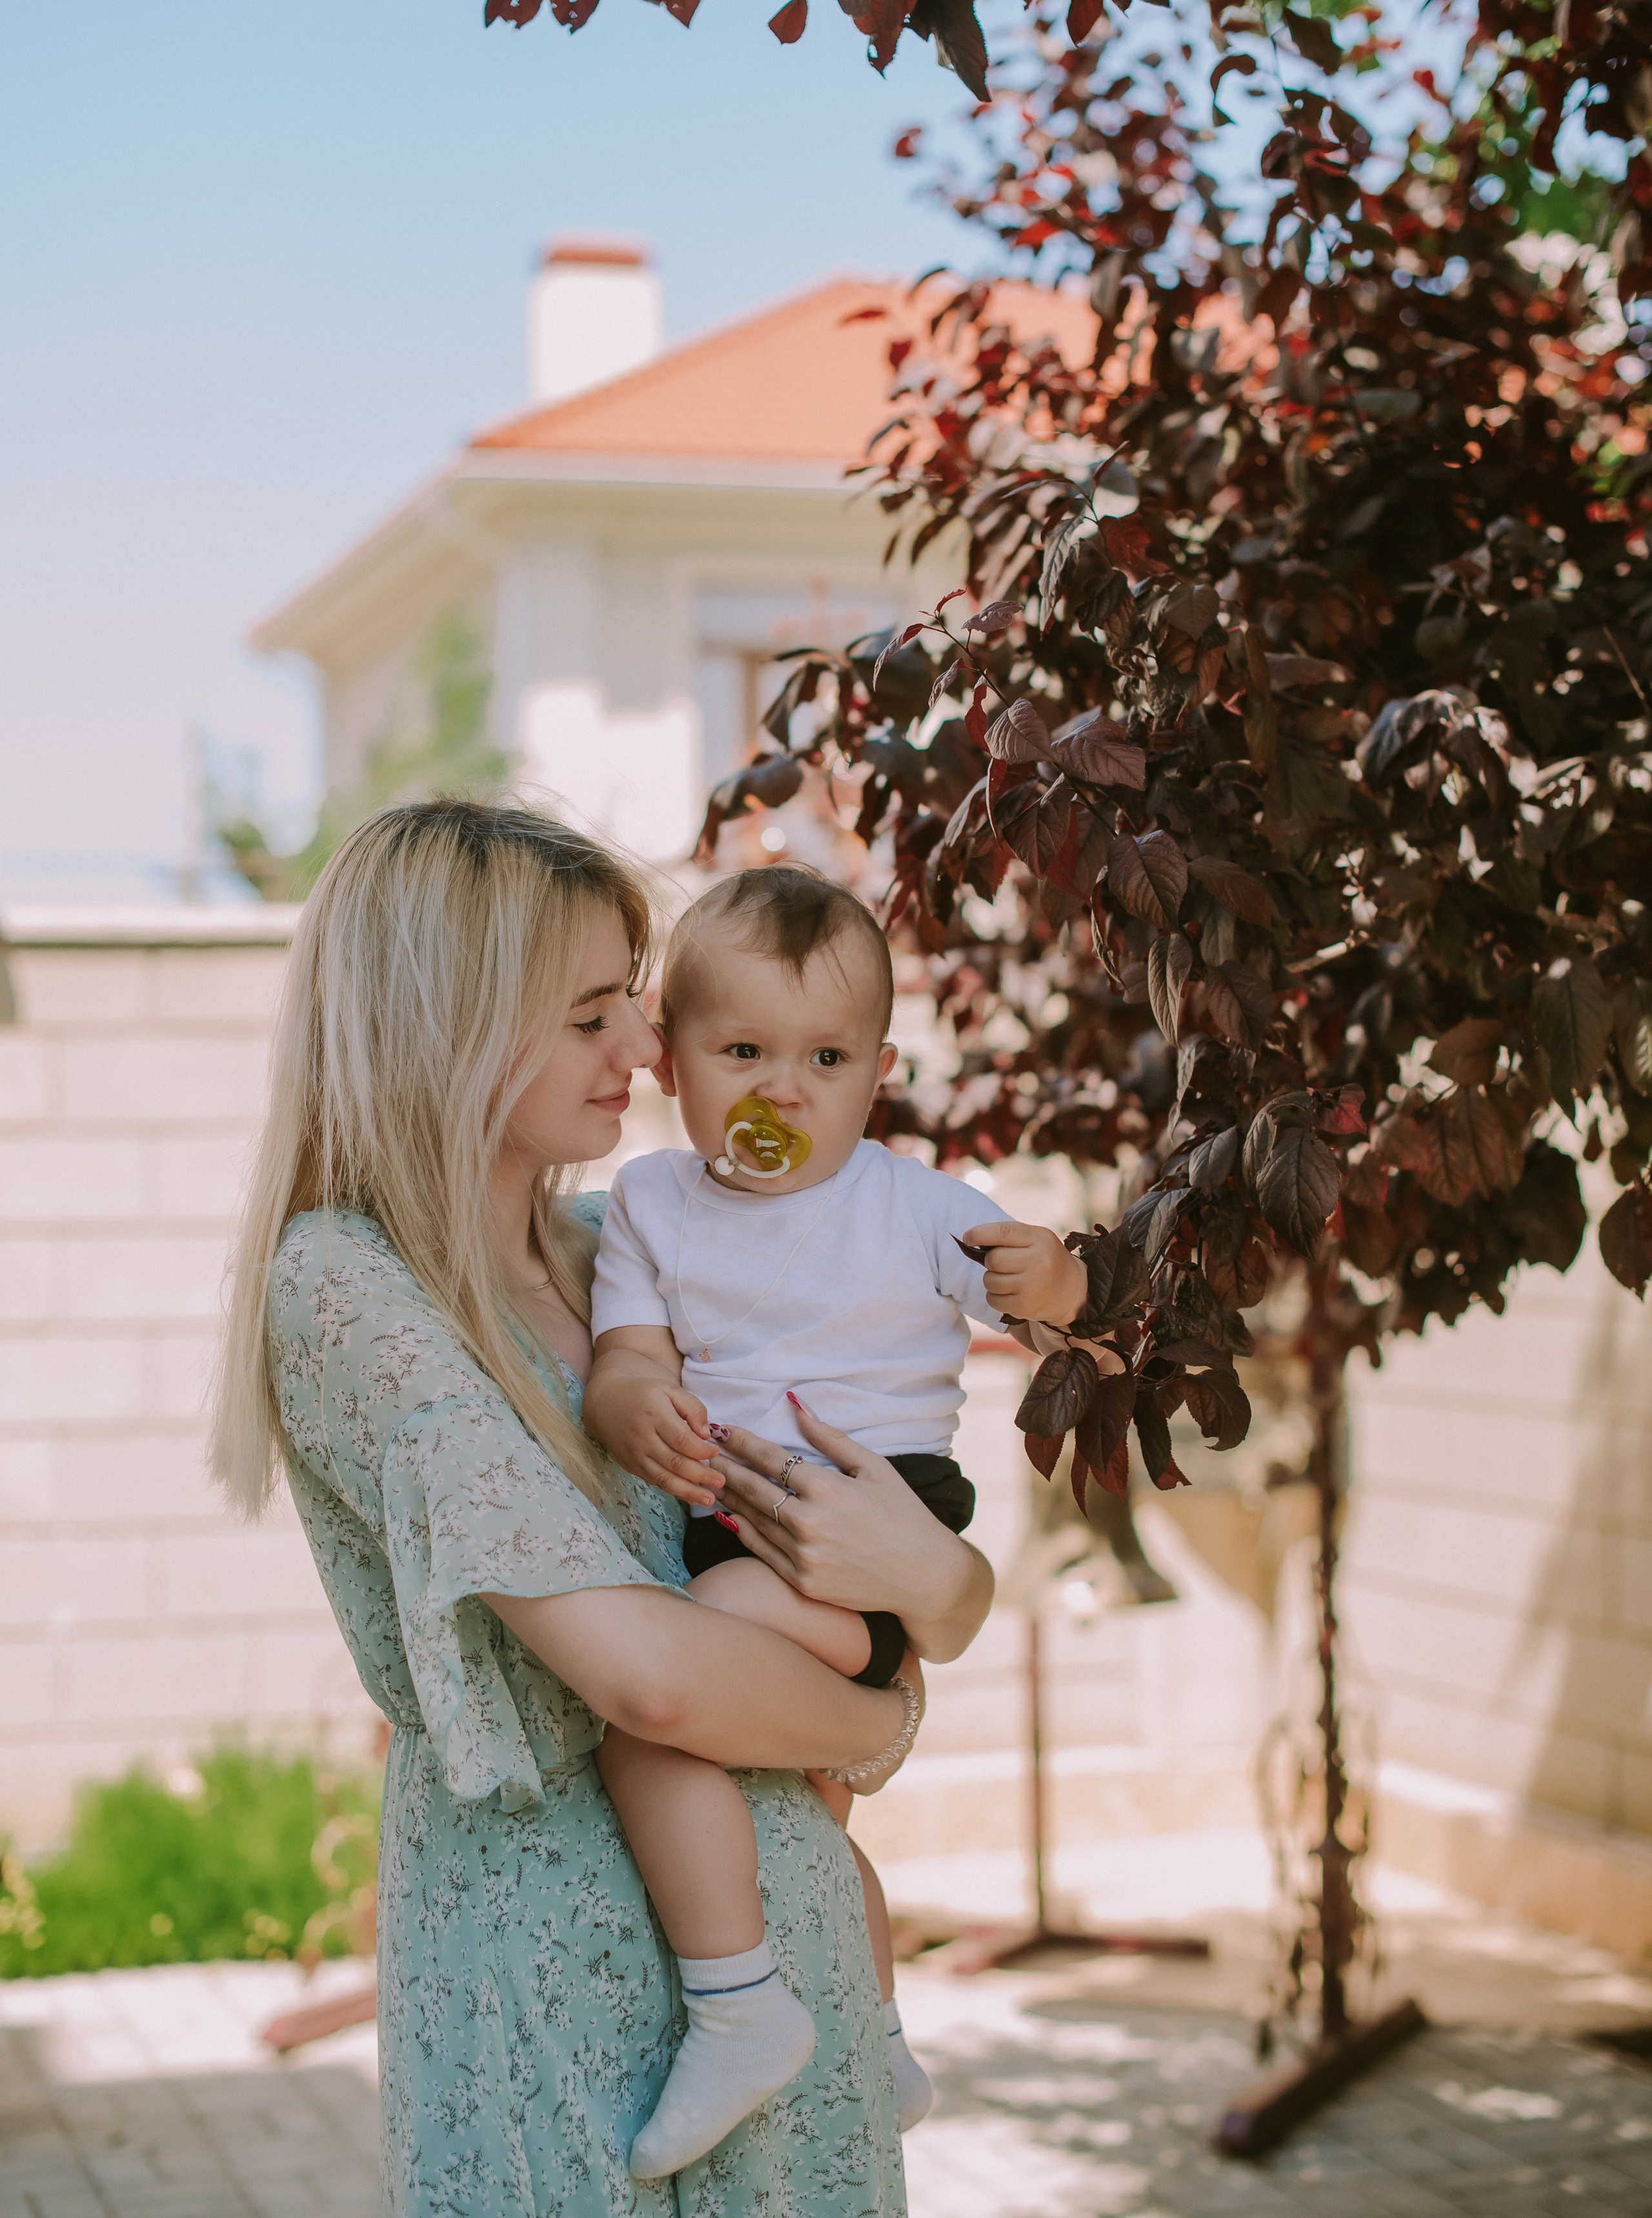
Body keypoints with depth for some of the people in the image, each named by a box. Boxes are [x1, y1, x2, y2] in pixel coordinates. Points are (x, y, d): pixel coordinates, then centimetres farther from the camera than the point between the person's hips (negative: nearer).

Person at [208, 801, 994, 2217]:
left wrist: (936, 1581, -13)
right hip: (563, 1945, -7)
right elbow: (648, 1671, -24)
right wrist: (877, 1725, -7)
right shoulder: (343, 1285, -16)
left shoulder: (608, 1243, 7)